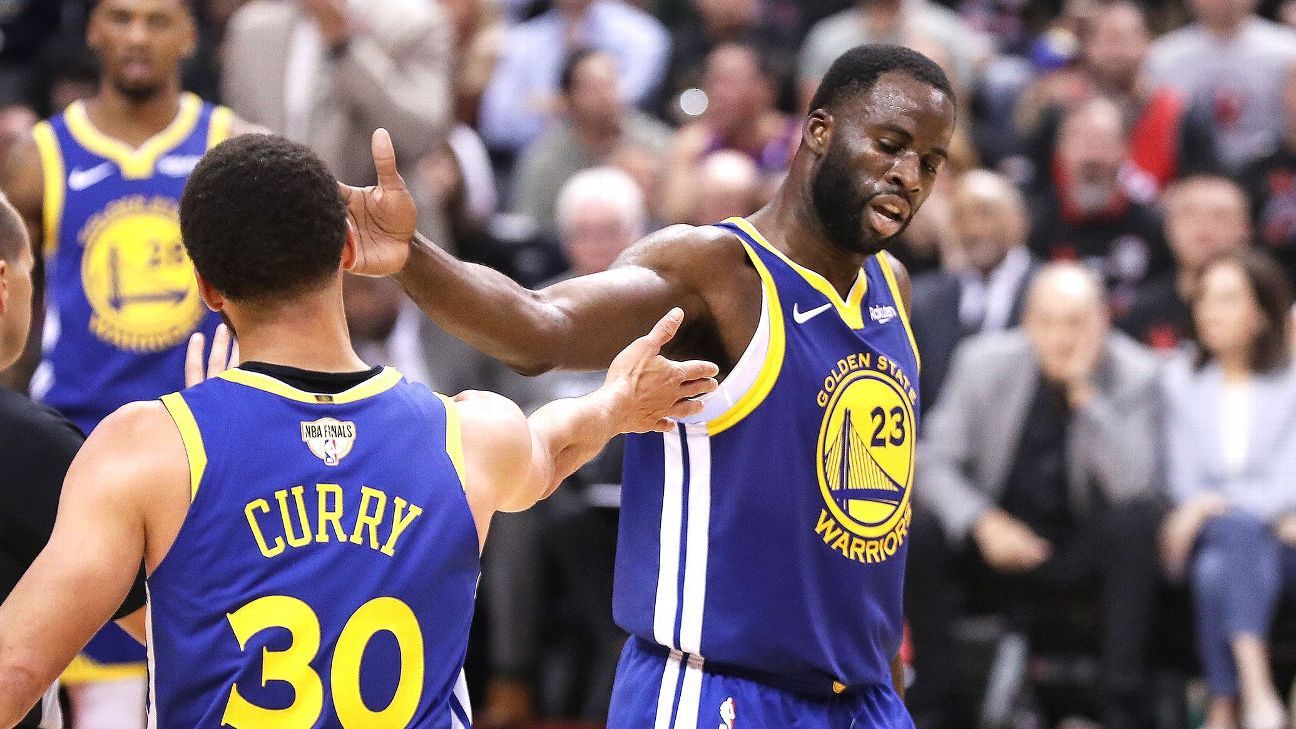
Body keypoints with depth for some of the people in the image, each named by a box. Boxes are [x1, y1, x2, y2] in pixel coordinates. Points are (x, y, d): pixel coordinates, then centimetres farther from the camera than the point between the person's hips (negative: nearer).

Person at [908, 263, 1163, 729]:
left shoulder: (1134, 375, -11)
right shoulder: (984, 361, -8)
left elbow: (1134, 483, -23)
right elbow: (937, 460, -9)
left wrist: (1085, 393, -28)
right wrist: (983, 523, -27)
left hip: (1085, 549, -1)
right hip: (1001, 537, 1)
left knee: (1137, 520, -32)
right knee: (916, 531, -26)